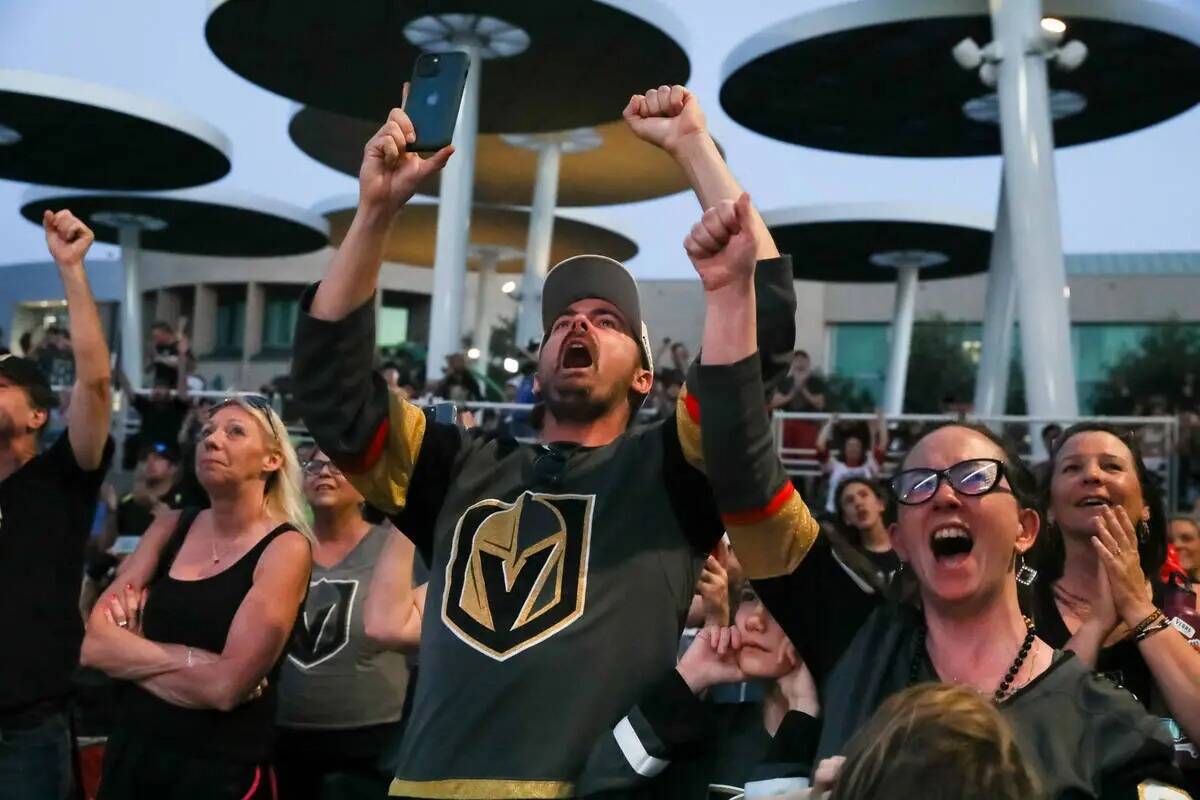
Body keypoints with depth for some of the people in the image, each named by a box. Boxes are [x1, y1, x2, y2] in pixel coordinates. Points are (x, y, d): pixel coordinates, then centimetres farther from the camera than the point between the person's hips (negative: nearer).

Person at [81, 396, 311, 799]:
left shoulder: (285, 548, -14)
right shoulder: (169, 526, 2)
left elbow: (226, 686, -22)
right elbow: (93, 643, -6)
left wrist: (127, 653, -9)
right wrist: (193, 659, -18)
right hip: (132, 750, 5)